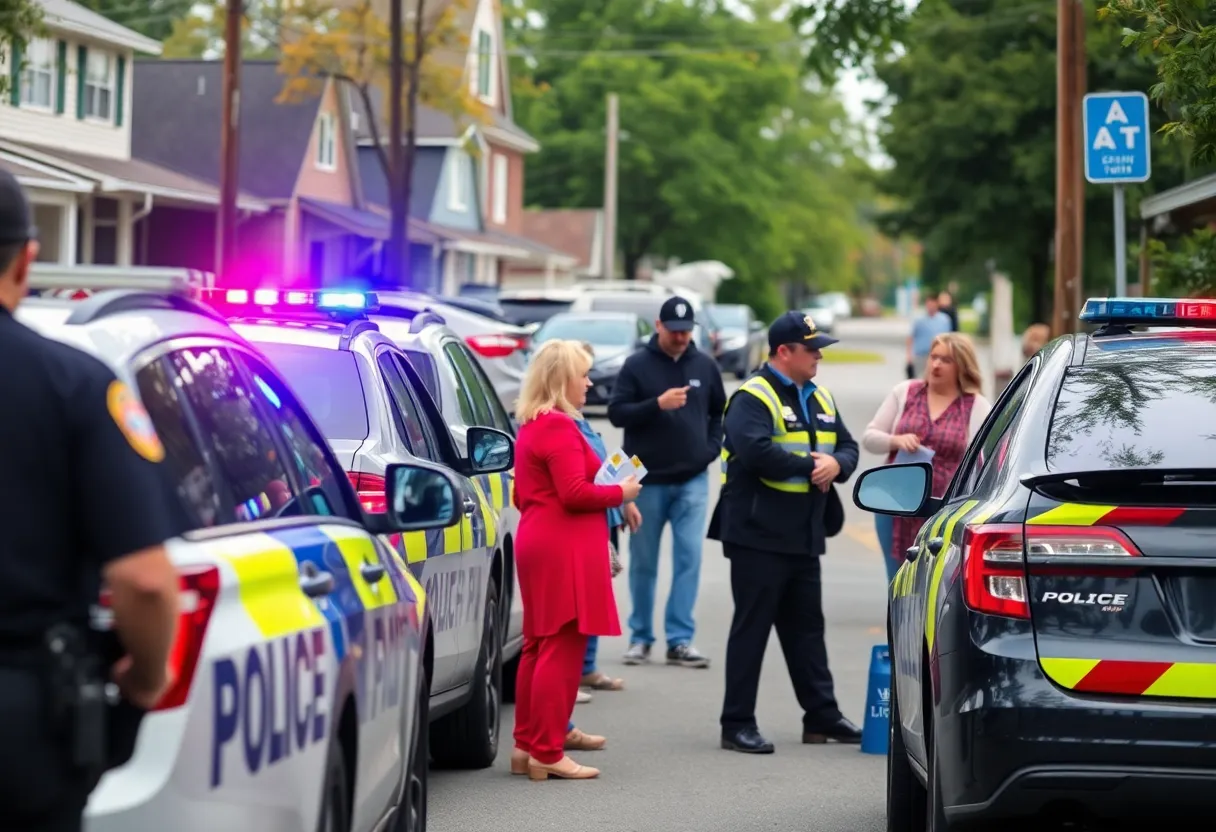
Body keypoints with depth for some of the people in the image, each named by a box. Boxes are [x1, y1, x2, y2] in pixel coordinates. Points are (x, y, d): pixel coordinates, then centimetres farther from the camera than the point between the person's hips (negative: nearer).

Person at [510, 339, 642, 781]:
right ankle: (547, 753, -6)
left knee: (538, 646, 14)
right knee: (562, 649, -7)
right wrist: (620, 493, -7)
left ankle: (527, 745, 18)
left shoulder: (531, 426, 16)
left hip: (537, 542, 11)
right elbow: (575, 493, -22)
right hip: (565, 550, -11)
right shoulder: (559, 427, -16)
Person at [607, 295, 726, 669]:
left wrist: (712, 448, 2)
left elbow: (721, 412, 17)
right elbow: (617, 412, -6)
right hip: (647, 479, -2)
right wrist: (657, 404, -20)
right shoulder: (637, 365, -3)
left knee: (689, 558, -6)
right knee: (644, 562, 6)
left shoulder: (705, 366, 6)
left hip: (693, 480, 2)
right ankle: (640, 637, 16)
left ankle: (680, 640, -4)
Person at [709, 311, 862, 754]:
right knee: (751, 629, -4)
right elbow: (756, 451, -27)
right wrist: (810, 468, -15)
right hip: (758, 533, -8)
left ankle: (822, 715, 22)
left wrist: (835, 464, -9)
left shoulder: (820, 399, 15)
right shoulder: (752, 397, -12)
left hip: (804, 535, 8)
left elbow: (848, 447, 15)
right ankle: (737, 724, 1)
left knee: (807, 628, 15)